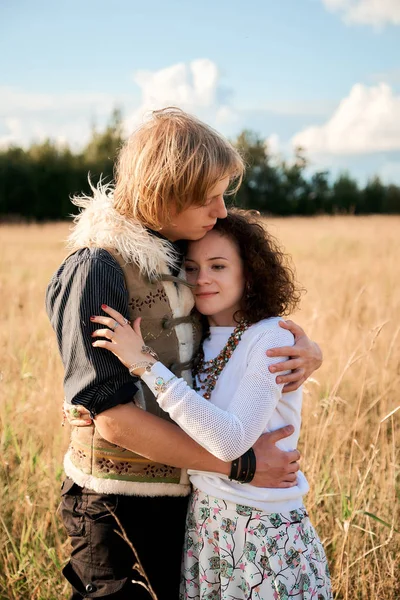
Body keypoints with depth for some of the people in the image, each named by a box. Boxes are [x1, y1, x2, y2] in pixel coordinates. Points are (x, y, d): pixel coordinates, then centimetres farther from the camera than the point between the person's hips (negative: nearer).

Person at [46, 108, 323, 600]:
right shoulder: (96, 270, -19)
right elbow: (114, 415, -22)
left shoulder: (190, 255, 2)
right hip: (115, 503, -7)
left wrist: (307, 350, -9)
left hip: (187, 490, 7)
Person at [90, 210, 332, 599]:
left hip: (266, 535, -6)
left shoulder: (271, 338, -16)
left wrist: (146, 363, -28)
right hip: (202, 526, 6)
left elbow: (230, 440, -28)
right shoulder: (199, 342, 5)